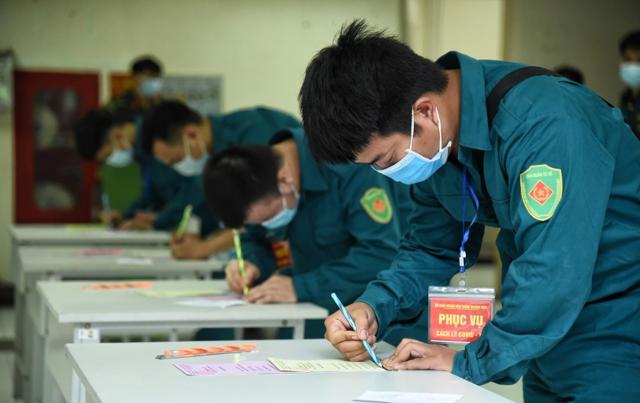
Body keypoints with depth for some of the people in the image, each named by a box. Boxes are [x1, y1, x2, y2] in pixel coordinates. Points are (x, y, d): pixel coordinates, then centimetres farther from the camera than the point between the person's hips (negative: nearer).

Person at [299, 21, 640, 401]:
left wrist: (472, 362, -27)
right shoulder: (434, 140, -4)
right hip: (552, 328, 8)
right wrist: (372, 308, -10)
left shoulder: (544, 125, -31)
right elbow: (434, 248, 6)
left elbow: (553, 274, -34)